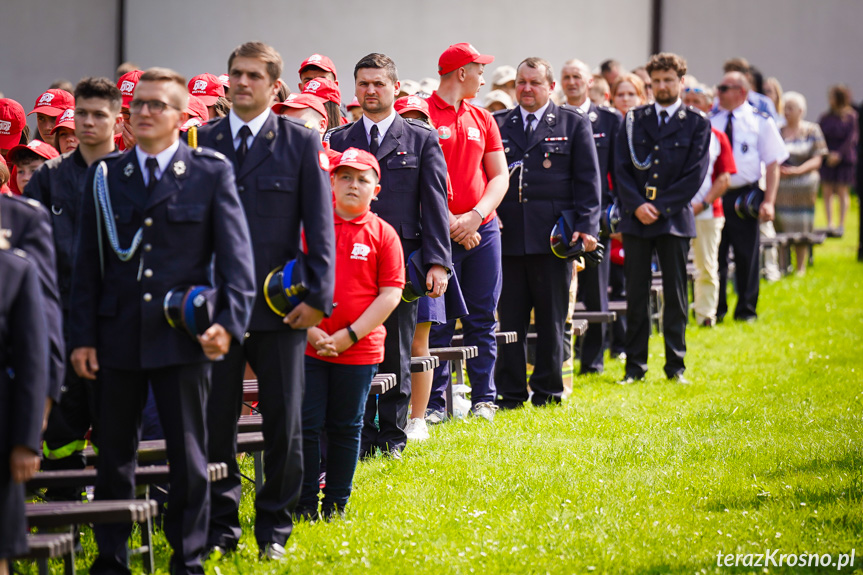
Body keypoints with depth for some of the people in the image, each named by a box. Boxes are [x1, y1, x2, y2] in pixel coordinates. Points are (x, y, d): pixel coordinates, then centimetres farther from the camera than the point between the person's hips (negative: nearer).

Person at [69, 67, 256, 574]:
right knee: (114, 454, 9)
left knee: (189, 455, 2)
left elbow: (236, 255, -1)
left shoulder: (212, 174, 2)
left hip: (183, 338, -2)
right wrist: (83, 336, 3)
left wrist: (230, 323, -13)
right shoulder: (105, 176, 9)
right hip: (118, 337, 2)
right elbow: (89, 262, 10)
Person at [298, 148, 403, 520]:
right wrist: (310, 331, -10)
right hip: (308, 346, 0)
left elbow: (390, 294, -4)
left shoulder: (383, 234, 0)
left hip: (360, 349, 0)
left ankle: (336, 506, 17)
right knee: (307, 424, 0)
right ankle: (305, 504, 9)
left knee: (346, 428, 8)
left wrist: (349, 336, -12)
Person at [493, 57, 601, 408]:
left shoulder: (574, 124, 7)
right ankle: (510, 393, 9)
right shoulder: (497, 125, 11)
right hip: (508, 237, 2)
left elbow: (588, 180, 3)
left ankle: (548, 391, 12)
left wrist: (586, 226, -6)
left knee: (551, 319, 4)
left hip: (554, 235, -2)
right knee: (509, 318, 2)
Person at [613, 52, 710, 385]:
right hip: (635, 218, 2)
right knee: (636, 294, 2)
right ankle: (635, 365, 7)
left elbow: (695, 174, -4)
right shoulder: (634, 120, 10)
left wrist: (660, 207, -11)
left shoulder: (697, 123, 3)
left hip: (674, 219, -2)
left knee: (675, 294, 3)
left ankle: (675, 365, 10)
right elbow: (621, 167, 5)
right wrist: (637, 205, -10)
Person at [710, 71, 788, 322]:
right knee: (714, 254, 3)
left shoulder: (761, 122, 0)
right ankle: (715, 310, 13)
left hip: (745, 194, -2)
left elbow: (773, 164, -1)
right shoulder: (710, 121, 7)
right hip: (713, 195, 2)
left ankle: (746, 310, 16)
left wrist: (768, 201, -11)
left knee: (746, 255, 5)